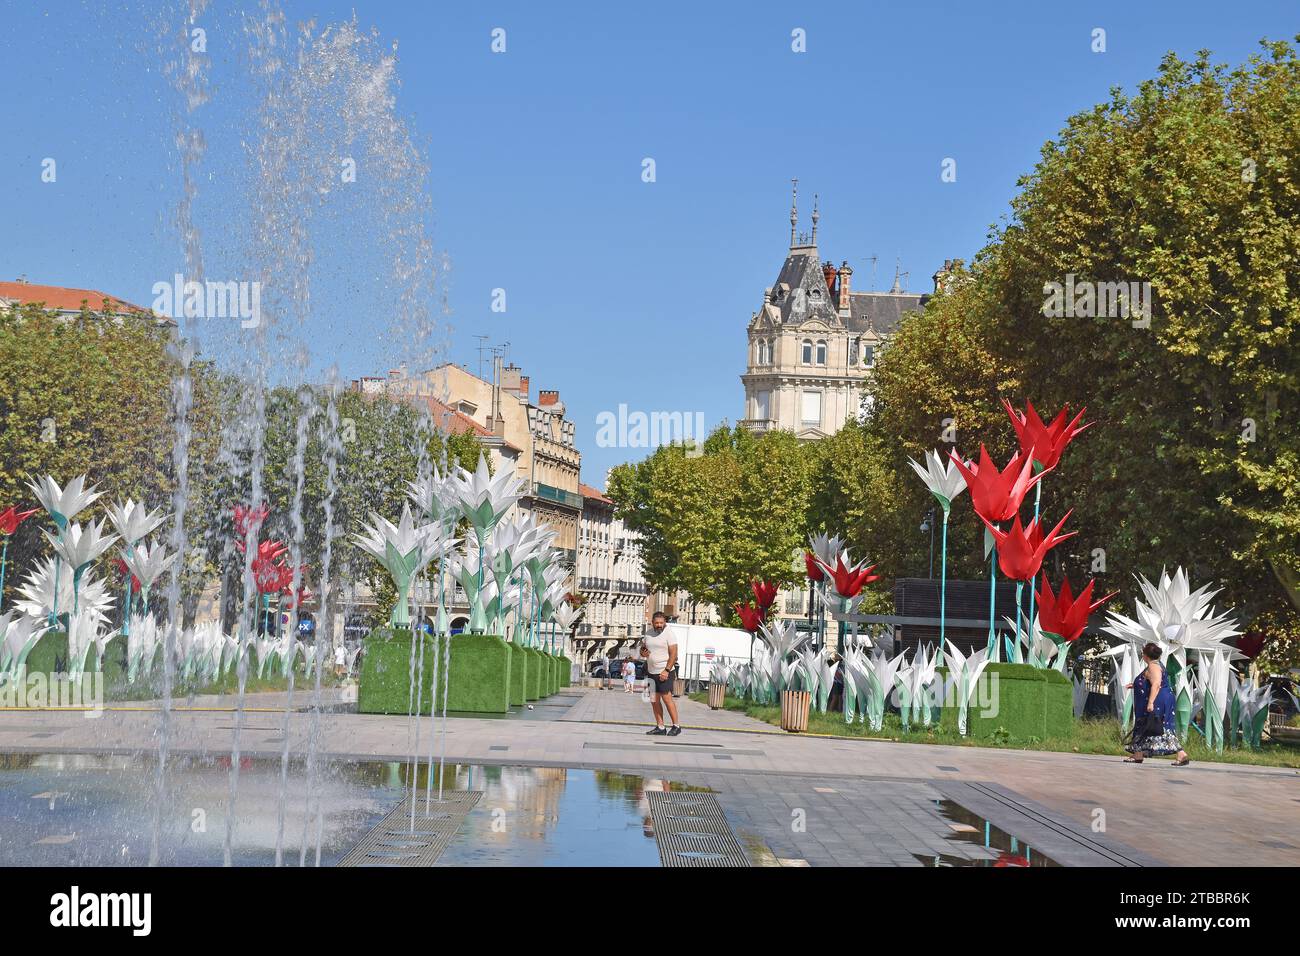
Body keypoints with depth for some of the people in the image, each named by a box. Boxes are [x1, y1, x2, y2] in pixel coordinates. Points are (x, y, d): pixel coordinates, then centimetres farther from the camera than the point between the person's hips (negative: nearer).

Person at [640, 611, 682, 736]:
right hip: (651, 672, 7)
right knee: (654, 700, 5)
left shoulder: (668, 634, -8)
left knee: (667, 698, -12)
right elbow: (642, 648, 21)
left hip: (664, 672, -7)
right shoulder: (649, 633, 10)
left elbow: (673, 654, -13)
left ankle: (676, 726, -5)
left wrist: (666, 670, -21)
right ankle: (660, 727, 10)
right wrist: (643, 653, -4)